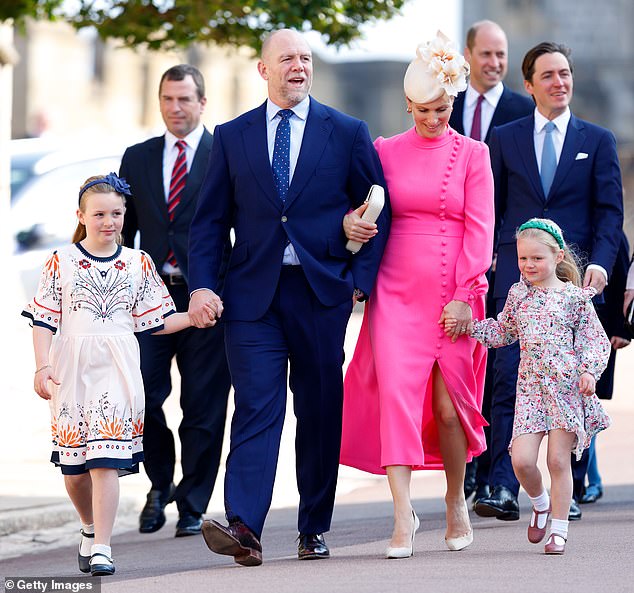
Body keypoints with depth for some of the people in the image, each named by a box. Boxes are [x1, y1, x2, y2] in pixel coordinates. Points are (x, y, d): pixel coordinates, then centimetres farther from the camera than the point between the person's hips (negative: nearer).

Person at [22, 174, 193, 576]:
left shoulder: (138, 264, 9)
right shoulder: (61, 262, 5)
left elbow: (154, 322, 11)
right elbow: (44, 320, 4)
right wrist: (43, 368, -6)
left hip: (117, 368, 0)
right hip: (71, 368, 1)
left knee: (106, 459, -12)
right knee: (73, 464, 6)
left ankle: (102, 547, -14)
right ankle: (91, 529, 31)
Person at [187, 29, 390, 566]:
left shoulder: (347, 134, 6)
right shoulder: (232, 137, 9)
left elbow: (378, 210, 7)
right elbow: (210, 220, 8)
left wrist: (361, 278, -3)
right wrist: (201, 285, -4)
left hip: (321, 292, 0)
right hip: (253, 294, 0)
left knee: (321, 412, 5)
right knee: (256, 408, -10)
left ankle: (314, 530, 14)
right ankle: (243, 528, -19)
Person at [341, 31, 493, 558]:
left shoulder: (473, 155, 3)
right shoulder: (385, 151, 8)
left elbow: (479, 228, -1)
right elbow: (360, 205, 15)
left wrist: (463, 295, -9)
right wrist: (349, 222, -9)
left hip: (453, 293, -1)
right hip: (396, 291, 1)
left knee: (448, 404, 2)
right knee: (396, 392, -13)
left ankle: (456, 501, 25)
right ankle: (403, 516, -14)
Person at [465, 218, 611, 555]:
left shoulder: (575, 297, -1)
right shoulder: (518, 294, 11)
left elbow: (596, 340, 1)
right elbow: (502, 332, 25)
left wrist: (589, 370, -14)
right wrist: (467, 326, 13)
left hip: (567, 386, -3)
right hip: (530, 386, 3)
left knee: (558, 460, -4)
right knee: (521, 460, -9)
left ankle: (559, 529, 8)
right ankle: (540, 504, 21)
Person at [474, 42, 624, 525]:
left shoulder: (597, 140, 11)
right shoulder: (505, 139, 12)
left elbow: (610, 209, 5)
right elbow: (491, 206, 13)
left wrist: (600, 262, -10)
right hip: (516, 273, 0)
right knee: (510, 379, -10)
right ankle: (503, 490, -13)